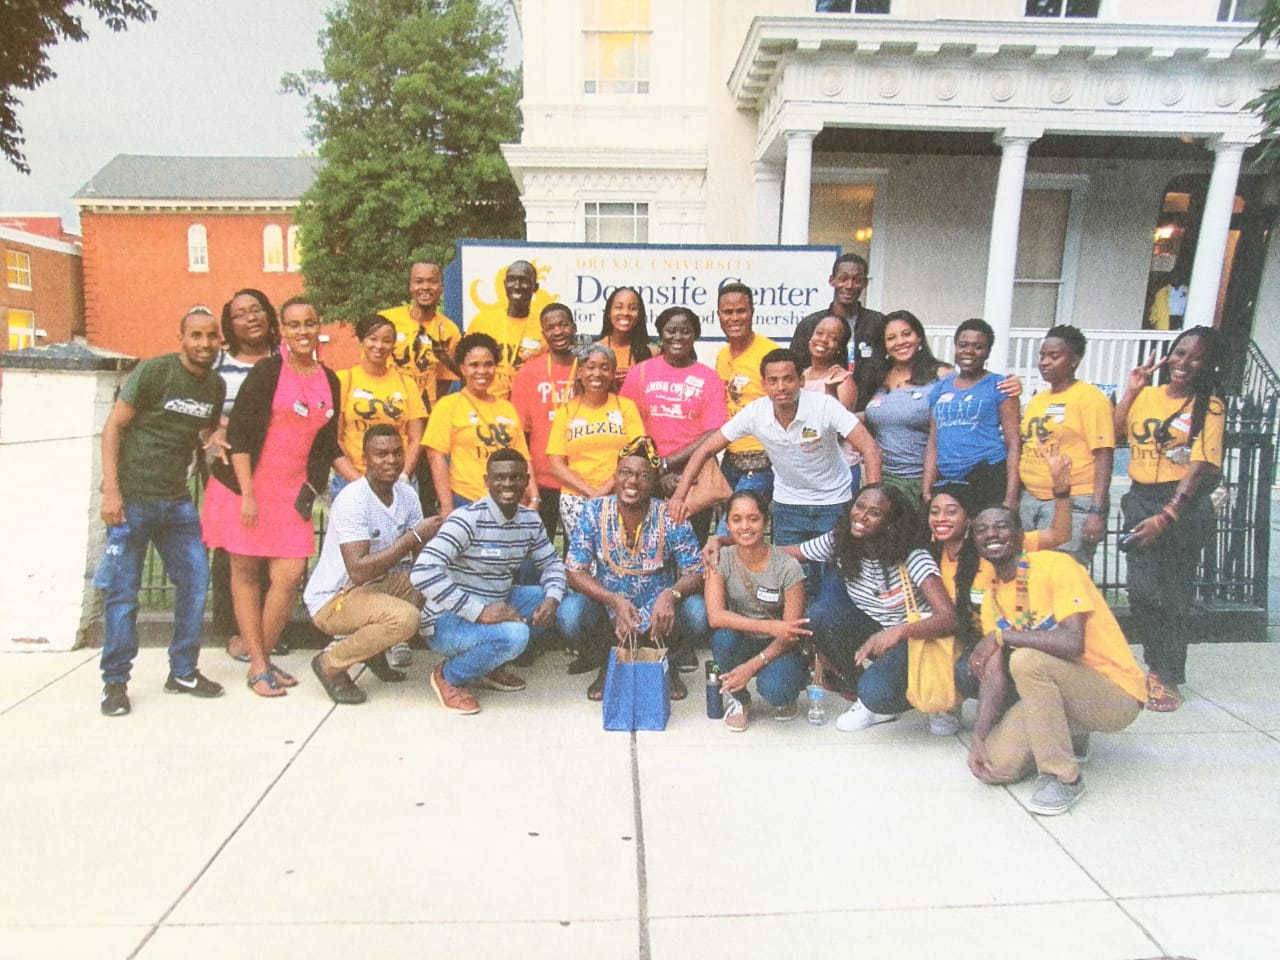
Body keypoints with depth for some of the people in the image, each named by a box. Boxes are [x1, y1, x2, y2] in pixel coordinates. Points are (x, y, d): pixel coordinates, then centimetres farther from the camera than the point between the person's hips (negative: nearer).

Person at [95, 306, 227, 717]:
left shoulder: (216, 385, 9)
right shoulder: (153, 371, -8)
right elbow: (113, 426, -8)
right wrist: (110, 489, -14)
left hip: (177, 500, 6)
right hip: (132, 498, -5)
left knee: (195, 581, 6)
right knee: (122, 591, 1)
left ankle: (183, 672, 21)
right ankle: (115, 682, 15)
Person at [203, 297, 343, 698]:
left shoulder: (329, 380, 10)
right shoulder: (267, 371, -6)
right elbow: (239, 433, -10)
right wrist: (247, 494, -14)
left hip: (292, 491, 4)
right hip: (246, 486, -4)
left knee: (290, 576, -4)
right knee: (245, 572, 4)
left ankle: (263, 657, 16)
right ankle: (258, 666, 13)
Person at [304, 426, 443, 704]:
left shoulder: (406, 493, -1)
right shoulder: (352, 501, -24)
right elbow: (358, 571, -33)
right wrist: (413, 536, -30)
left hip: (378, 586, 8)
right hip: (332, 599, -8)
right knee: (405, 618, -31)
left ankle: (375, 649, 10)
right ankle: (331, 663, -6)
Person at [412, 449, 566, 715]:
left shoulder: (530, 521, 1)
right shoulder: (468, 519, -22)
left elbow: (552, 564, 12)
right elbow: (423, 573, -31)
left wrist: (552, 599, -11)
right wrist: (480, 612, -33)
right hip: (448, 621, -8)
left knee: (558, 601, 0)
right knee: (514, 634, -32)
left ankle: (492, 665, 11)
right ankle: (449, 676, -3)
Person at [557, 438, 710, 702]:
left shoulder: (671, 519, -16)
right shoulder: (593, 512, -14)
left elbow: (695, 574, -14)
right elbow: (575, 573, -15)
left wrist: (670, 594, -38)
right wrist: (615, 601, -32)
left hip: (658, 608, 0)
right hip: (606, 600, 0)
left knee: (697, 616, -29)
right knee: (568, 616, -29)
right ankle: (605, 665, 6)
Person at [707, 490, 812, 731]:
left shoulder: (787, 567, -16)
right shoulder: (721, 560, -11)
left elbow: (790, 633, -15)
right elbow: (715, 616, -23)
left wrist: (752, 666, -27)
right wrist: (769, 626, -34)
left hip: (778, 649, -2)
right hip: (741, 644, 2)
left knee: (773, 688, -33)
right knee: (724, 637, -32)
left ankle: (784, 695, 8)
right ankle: (739, 699, -3)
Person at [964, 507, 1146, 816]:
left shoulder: (1056, 566, -16)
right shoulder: (992, 597, 4)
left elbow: (1073, 643, -30)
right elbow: (994, 676, -1)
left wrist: (1001, 635, -21)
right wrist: (978, 737, -13)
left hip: (1117, 696, -6)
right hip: (1060, 692, 7)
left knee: (1027, 659, -33)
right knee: (995, 766, -12)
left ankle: (1063, 777, -16)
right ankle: (1065, 736, 18)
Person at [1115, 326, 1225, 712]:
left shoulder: (1209, 406, -6)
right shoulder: (1146, 395, 7)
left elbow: (1200, 467, -12)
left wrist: (1165, 517, -18)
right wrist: (1130, 389, 1)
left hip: (1183, 505, -4)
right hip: (1140, 499, 4)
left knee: (1174, 593, 5)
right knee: (1141, 590, 4)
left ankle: (1168, 678, 19)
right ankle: (1155, 666, 25)